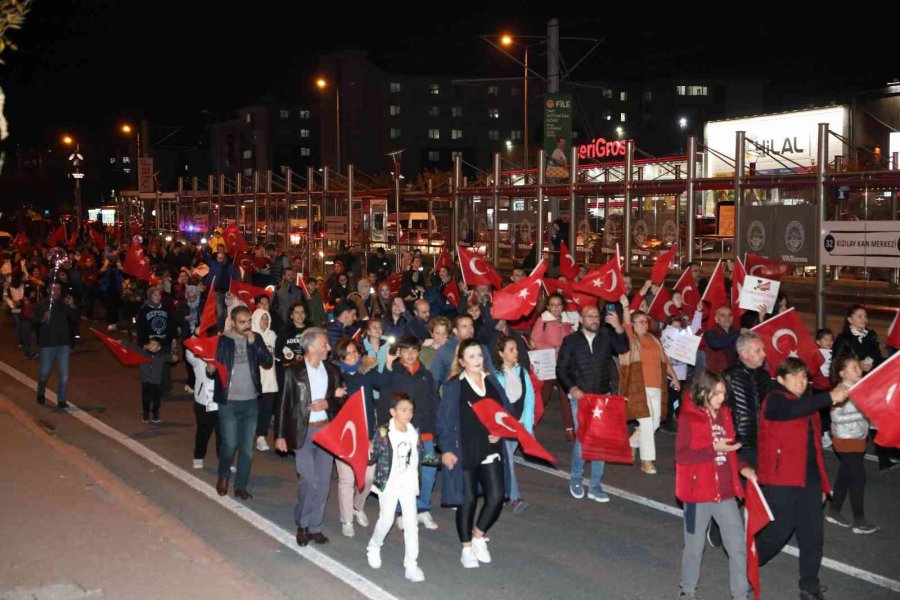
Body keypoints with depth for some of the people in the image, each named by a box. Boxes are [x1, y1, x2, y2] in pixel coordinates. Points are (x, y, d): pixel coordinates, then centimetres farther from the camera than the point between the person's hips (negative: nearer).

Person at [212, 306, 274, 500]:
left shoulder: (256, 339, 4)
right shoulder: (222, 341, -4)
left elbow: (268, 362, -7)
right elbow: (212, 371, -3)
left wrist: (254, 344, -18)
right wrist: (210, 369, -25)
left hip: (251, 402, 3)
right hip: (228, 402, -3)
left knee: (247, 448, 7)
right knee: (230, 444, -3)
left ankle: (241, 486, 19)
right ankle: (223, 475, 25)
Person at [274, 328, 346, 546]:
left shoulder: (333, 371, 7)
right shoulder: (293, 371, -4)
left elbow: (342, 400, 9)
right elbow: (283, 404, -2)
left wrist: (328, 403, -12)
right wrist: (280, 435, -5)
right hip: (302, 431, -4)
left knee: (323, 482, 5)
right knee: (308, 480, -9)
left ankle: (314, 526, 17)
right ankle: (302, 524, 12)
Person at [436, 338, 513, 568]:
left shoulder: (492, 381, 7)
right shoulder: (453, 386, -7)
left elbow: (506, 410, 14)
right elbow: (444, 420, -7)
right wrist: (446, 450, -13)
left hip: (491, 451, 4)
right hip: (464, 452, -4)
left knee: (496, 497, -4)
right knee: (467, 500, 4)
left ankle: (478, 535, 22)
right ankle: (467, 549, 22)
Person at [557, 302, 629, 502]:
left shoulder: (606, 336, 2)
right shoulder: (570, 341, -1)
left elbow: (622, 348, -16)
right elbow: (561, 369, 0)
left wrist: (618, 328, -30)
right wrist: (571, 388, -14)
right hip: (579, 398, -2)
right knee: (582, 440, -5)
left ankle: (595, 486, 14)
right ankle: (576, 479, 19)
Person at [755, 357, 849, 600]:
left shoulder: (810, 406, 18)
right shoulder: (775, 400, -6)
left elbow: (815, 447, 21)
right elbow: (793, 410, -30)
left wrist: (823, 483, 18)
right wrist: (830, 397, -37)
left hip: (809, 480, 7)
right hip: (781, 481, -7)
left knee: (813, 536, 6)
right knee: (779, 530, -2)